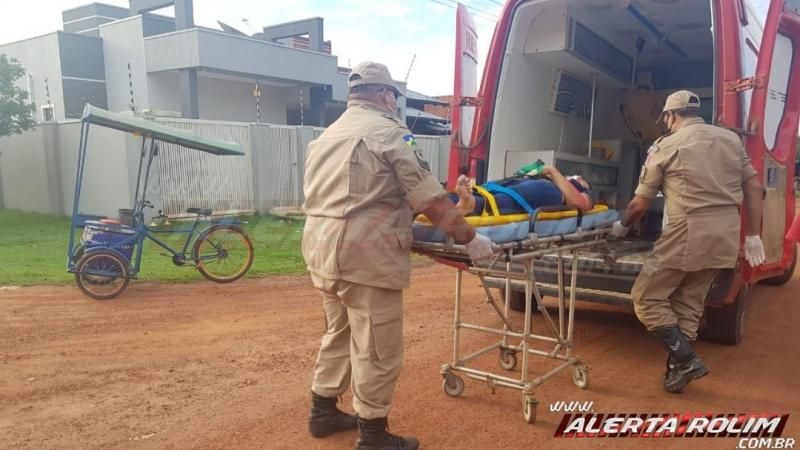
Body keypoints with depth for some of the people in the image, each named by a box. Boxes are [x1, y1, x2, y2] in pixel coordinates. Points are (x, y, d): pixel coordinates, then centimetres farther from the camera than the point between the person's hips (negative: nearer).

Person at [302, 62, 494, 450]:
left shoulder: (325, 136, 19)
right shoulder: (387, 130, -7)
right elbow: (431, 201, -11)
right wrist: (469, 238, -1)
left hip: (320, 248, 9)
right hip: (364, 254, -9)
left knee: (339, 333, 23)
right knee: (377, 350, 3)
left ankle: (323, 412, 36)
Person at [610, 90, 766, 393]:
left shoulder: (665, 146, -1)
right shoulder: (731, 139, 14)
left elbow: (640, 204, 4)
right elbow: (754, 188, 12)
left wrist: (622, 226, 22)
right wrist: (753, 236, 16)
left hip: (688, 234, -6)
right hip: (726, 235, 7)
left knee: (646, 298, 5)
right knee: (689, 304, 15)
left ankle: (685, 359, -1)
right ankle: (678, 369, 19)